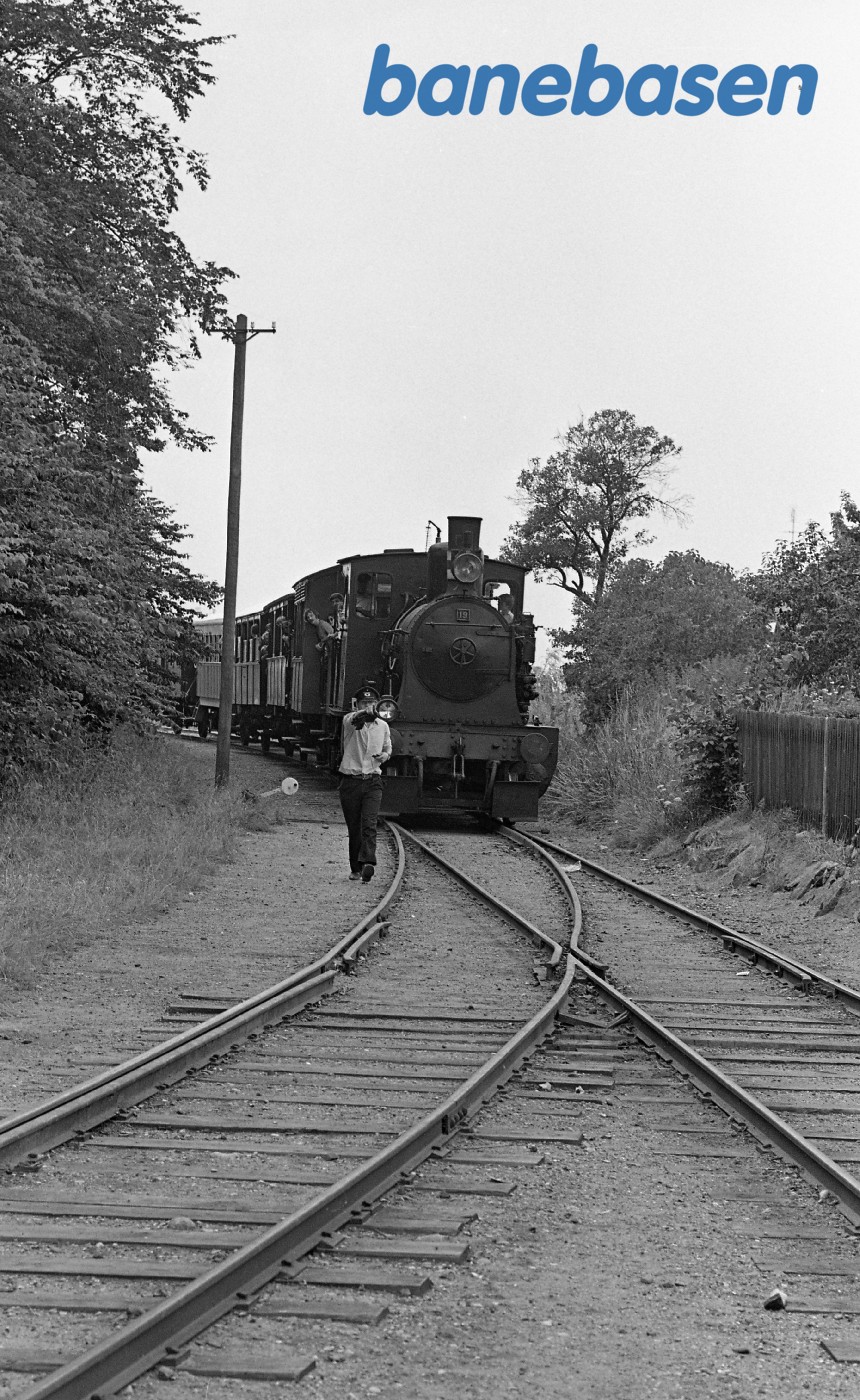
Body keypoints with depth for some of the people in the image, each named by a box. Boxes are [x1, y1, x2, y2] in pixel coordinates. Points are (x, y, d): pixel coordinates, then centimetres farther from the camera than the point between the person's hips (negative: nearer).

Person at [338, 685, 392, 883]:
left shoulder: (383, 726, 8)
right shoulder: (350, 720, -3)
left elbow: (387, 748, 23)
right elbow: (355, 720, -29)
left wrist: (385, 755, -2)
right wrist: (366, 713, -52)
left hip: (373, 782, 1)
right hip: (350, 782, -1)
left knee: (369, 824, -16)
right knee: (354, 828, 6)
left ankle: (368, 863, -29)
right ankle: (356, 868, 19)